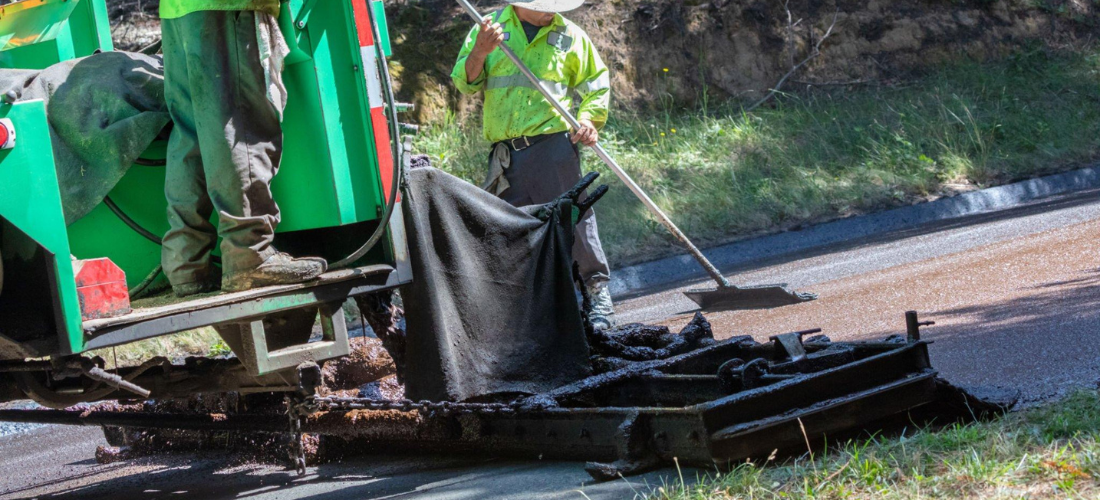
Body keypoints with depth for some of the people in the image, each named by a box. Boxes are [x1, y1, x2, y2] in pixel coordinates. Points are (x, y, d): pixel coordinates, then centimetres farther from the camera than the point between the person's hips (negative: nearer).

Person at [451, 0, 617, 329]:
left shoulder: (569, 36, 9)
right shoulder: (490, 27, 11)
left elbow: (597, 83, 16)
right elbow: (464, 82, 7)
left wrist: (589, 119, -3)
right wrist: (480, 51, -12)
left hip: (554, 145, -2)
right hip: (505, 152, 2)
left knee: (574, 220, -7)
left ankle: (597, 294, 2)